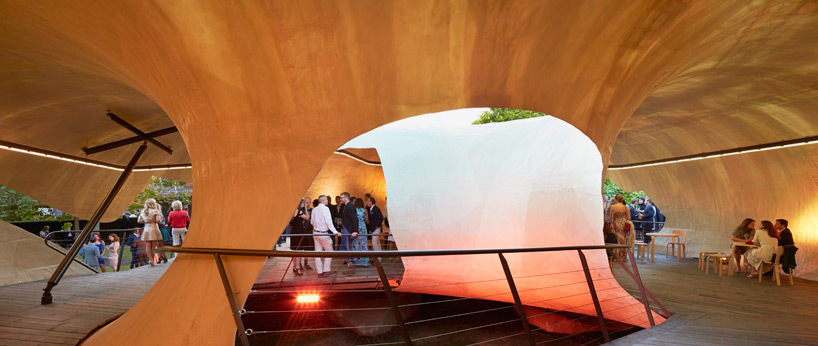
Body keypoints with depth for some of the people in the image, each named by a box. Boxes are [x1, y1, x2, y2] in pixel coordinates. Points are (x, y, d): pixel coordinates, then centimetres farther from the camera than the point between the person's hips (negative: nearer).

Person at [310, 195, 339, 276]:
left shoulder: (314, 210, 7)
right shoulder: (325, 208, -13)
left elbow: (312, 222, 13)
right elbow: (329, 222, -20)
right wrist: (335, 232, -23)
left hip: (315, 233, 6)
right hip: (323, 233, -6)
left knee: (318, 252, 8)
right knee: (329, 251, 5)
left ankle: (319, 271, 11)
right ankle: (326, 270, 3)